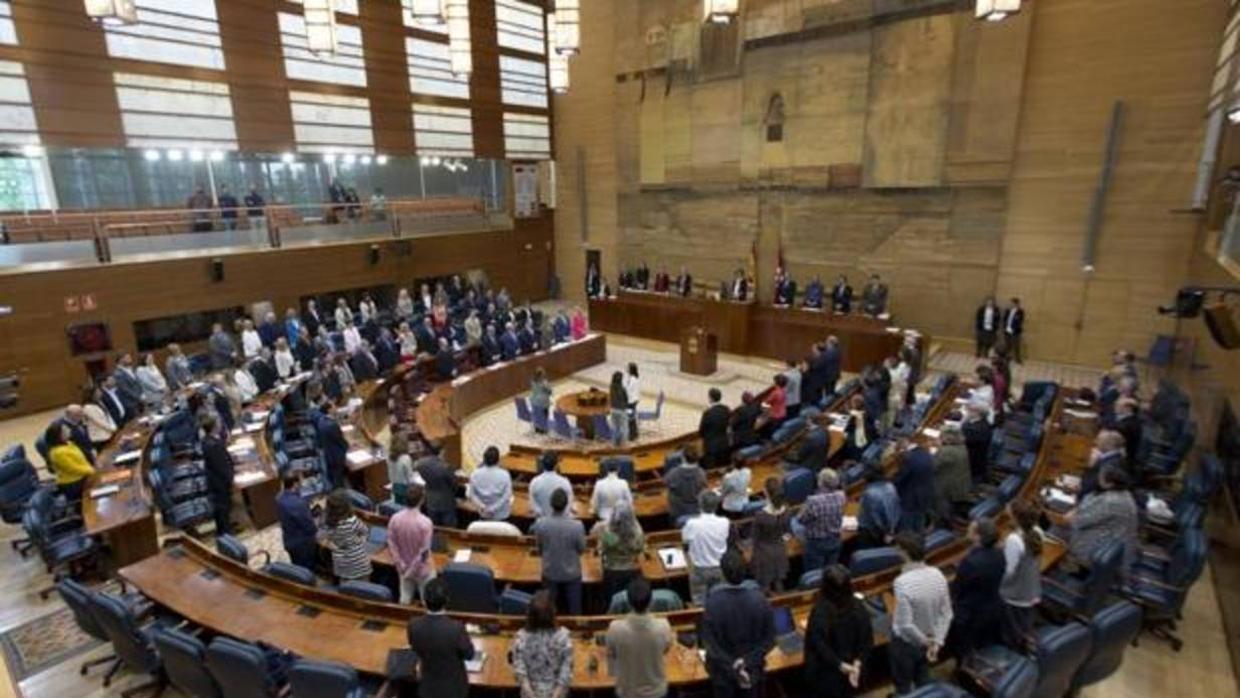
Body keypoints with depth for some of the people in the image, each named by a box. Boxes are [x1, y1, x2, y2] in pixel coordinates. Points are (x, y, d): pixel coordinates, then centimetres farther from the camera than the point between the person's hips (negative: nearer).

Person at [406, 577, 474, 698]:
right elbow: (469, 655, -17)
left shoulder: (414, 625, -25)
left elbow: (414, 648, -3)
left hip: (428, 685, 3)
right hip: (453, 687, -3)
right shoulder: (456, 628, -36)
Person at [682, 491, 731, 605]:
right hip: (720, 568, 3)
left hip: (700, 569, -2)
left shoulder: (692, 524, -27)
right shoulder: (725, 523, -19)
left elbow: (685, 539, -9)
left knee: (700, 604, 16)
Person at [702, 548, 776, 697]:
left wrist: (731, 666, -16)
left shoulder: (713, 602, -27)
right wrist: (749, 661, -13)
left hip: (722, 670, -2)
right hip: (752, 669, 2)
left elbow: (708, 642, -21)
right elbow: (769, 639, -12)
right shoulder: (760, 600, -19)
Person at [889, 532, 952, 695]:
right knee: (923, 680, 29)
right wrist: (936, 642, -2)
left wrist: (924, 641, -13)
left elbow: (905, 625, -30)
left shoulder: (902, 582, -33)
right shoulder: (938, 575, -13)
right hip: (926, 640, 6)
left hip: (905, 643, -6)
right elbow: (946, 614, -6)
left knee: (903, 686, 18)